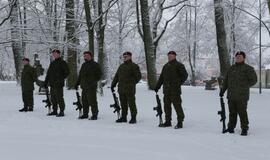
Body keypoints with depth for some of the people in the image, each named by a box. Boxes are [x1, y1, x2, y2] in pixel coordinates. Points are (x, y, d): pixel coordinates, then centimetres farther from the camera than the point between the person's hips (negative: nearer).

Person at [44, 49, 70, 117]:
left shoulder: (62, 63, -3)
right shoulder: (52, 63, 19)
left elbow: (67, 72, -8)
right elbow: (48, 73, 22)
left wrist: (61, 78, -10)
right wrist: (46, 82, 17)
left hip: (59, 84, -8)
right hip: (52, 84, 8)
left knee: (59, 98, -8)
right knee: (53, 98, 11)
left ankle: (62, 111, -3)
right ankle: (54, 111, 19)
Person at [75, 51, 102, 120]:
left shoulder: (95, 65, -1)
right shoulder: (83, 65, 20)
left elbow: (99, 75, -4)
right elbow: (80, 75, 25)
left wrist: (94, 81, -11)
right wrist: (77, 83, 20)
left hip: (91, 87, -7)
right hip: (84, 86, 7)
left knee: (92, 101, -9)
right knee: (84, 101, 10)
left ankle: (94, 115, -3)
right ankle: (85, 114, 19)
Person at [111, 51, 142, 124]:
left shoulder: (134, 66, -2)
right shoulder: (121, 66, 19)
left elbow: (138, 76, -4)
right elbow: (116, 76, 22)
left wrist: (132, 83, -7)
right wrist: (113, 84, 16)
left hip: (129, 89, -6)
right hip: (121, 89, 6)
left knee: (131, 104, -4)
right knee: (123, 104, 10)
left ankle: (133, 118, 2)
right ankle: (123, 117, 17)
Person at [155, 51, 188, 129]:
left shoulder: (179, 65, -2)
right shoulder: (165, 66, 18)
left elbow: (184, 75, -5)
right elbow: (161, 78, 22)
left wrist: (179, 83, -11)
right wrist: (157, 87, 16)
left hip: (175, 90, -7)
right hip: (166, 90, 7)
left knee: (177, 106, -6)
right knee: (167, 106, 9)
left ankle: (180, 122, 0)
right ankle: (168, 121, 18)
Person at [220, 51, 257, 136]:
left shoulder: (248, 69, -1)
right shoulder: (231, 68, 15)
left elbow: (253, 80, -3)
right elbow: (226, 81, 19)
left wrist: (244, 87, -6)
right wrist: (222, 90, 15)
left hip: (241, 96, -5)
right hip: (231, 95, 5)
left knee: (242, 113, -5)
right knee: (232, 113, 10)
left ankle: (244, 129, 4)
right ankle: (231, 127, 19)